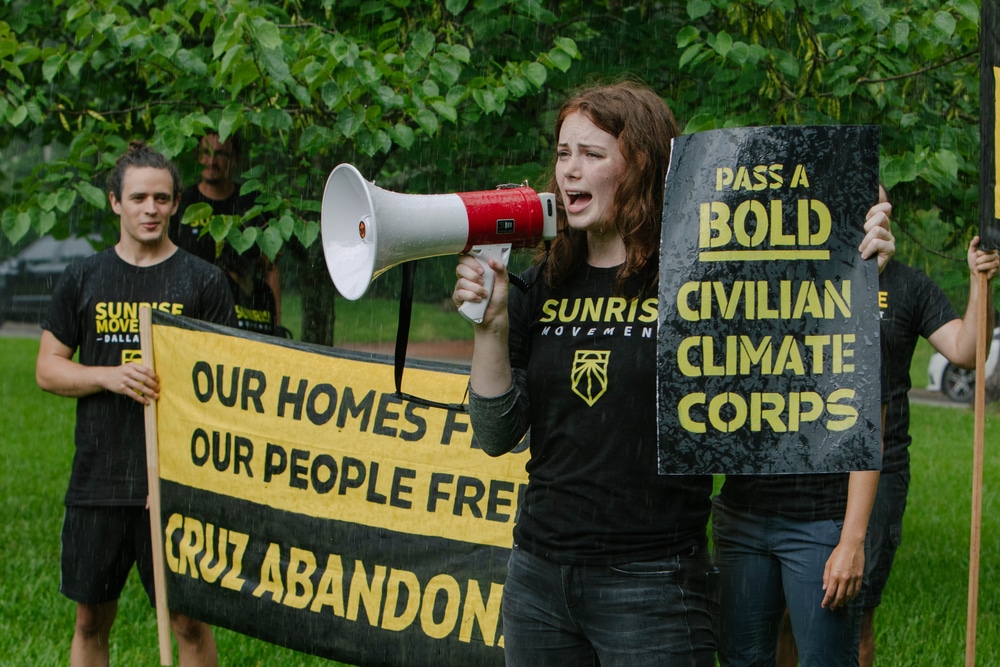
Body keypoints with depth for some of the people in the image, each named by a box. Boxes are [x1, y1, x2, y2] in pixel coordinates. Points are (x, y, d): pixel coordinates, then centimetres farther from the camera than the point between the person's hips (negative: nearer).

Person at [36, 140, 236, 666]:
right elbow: (47, 368, 9)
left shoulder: (202, 281, 3)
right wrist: (109, 376, -10)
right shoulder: (83, 279, 9)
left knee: (189, 620, -1)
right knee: (91, 619, 10)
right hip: (97, 479, 2)